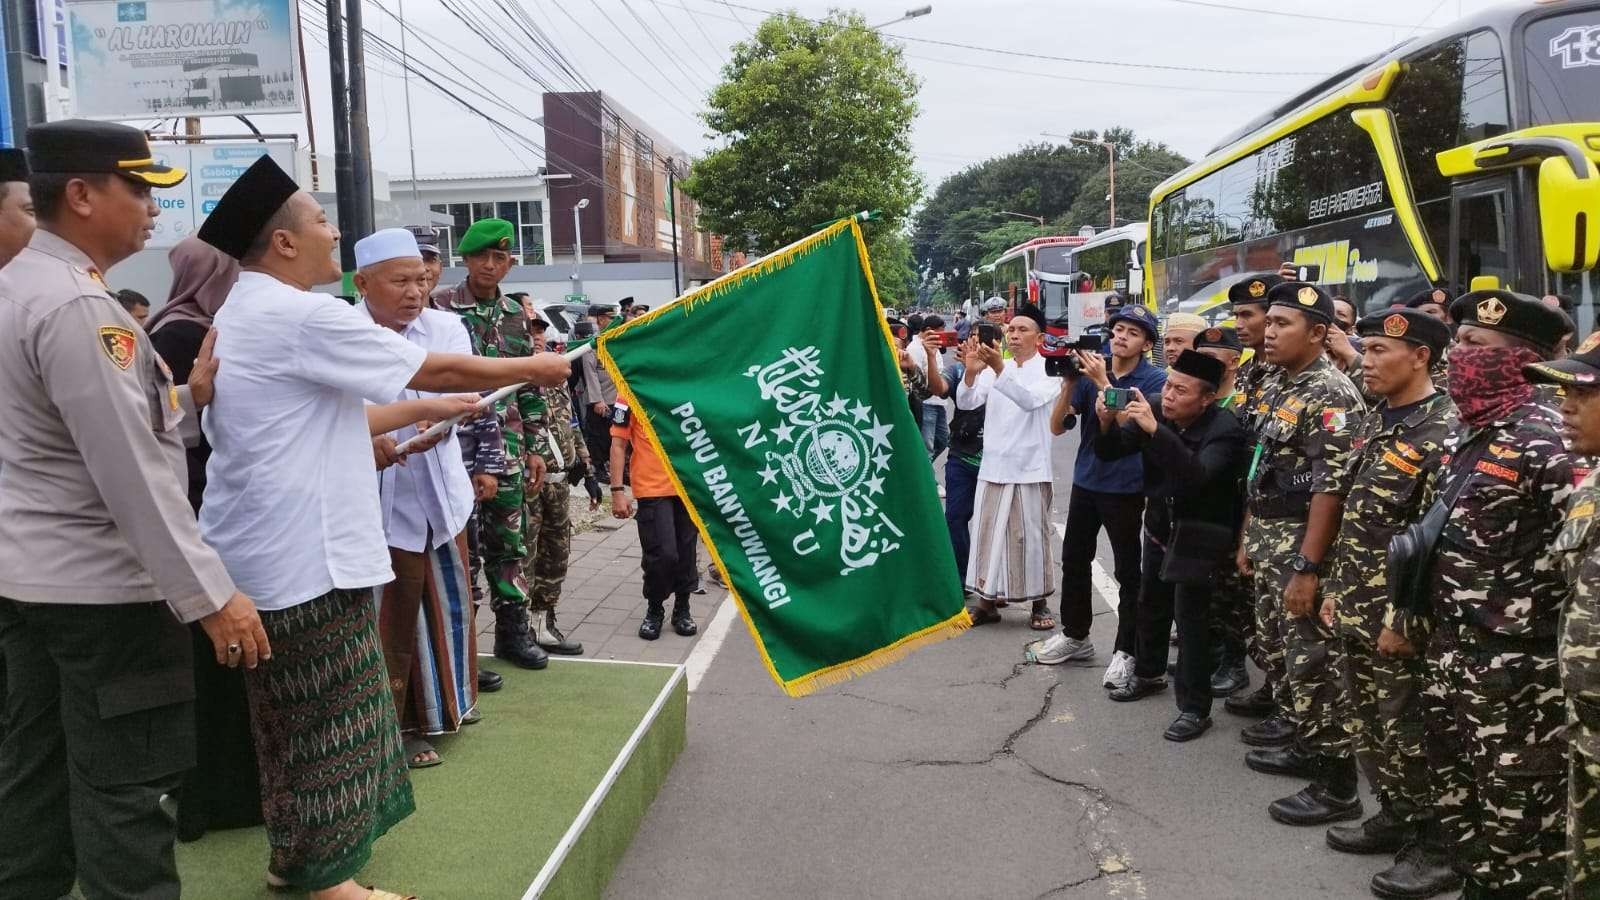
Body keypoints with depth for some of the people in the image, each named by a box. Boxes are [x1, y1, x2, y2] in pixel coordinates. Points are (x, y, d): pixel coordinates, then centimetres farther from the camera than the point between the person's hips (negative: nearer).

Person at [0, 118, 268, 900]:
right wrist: (210, 595, -22)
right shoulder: (78, 307, -20)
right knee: (123, 794, 0)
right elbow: (131, 473, -24)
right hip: (99, 589, -10)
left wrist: (186, 396, 3)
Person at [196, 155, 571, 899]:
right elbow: (441, 367, -12)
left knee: (295, 712, 18)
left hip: (268, 550, 10)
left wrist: (422, 410, 17)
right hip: (305, 552, -10)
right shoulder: (300, 316, -16)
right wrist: (531, 368, 1)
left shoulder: (241, 319, 15)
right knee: (327, 717, 0)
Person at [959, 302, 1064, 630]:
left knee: (1031, 536, 3)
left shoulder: (1049, 370, -3)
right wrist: (971, 371, -21)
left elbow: (1031, 399, -23)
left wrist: (1000, 369, -35)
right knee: (988, 534, 7)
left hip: (1030, 468, -4)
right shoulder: (994, 369, 9)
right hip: (993, 466, 4)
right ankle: (987, 601, 17)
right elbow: (966, 402, -2)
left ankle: (1039, 603, 16)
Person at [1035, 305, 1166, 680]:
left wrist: (1102, 383, -25)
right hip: (1085, 481, 5)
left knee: (1127, 571, 3)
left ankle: (1126, 650, 14)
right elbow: (1057, 426, -3)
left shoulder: (1155, 379, -9)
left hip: (1126, 488, -5)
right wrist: (1069, 382, -16)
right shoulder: (1090, 369, 0)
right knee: (1073, 560, 14)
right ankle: (1075, 636, 31)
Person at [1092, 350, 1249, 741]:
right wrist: (1108, 422, -27)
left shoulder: (1225, 430, -23)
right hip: (1160, 525, 6)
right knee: (1151, 602, 19)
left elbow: (1197, 476, -39)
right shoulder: (1156, 412, -8)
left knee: (1190, 616, -7)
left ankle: (1195, 708, 5)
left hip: (1200, 536, -6)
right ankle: (1148, 673, 41)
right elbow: (1110, 452, -5)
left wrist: (1155, 430, -47)